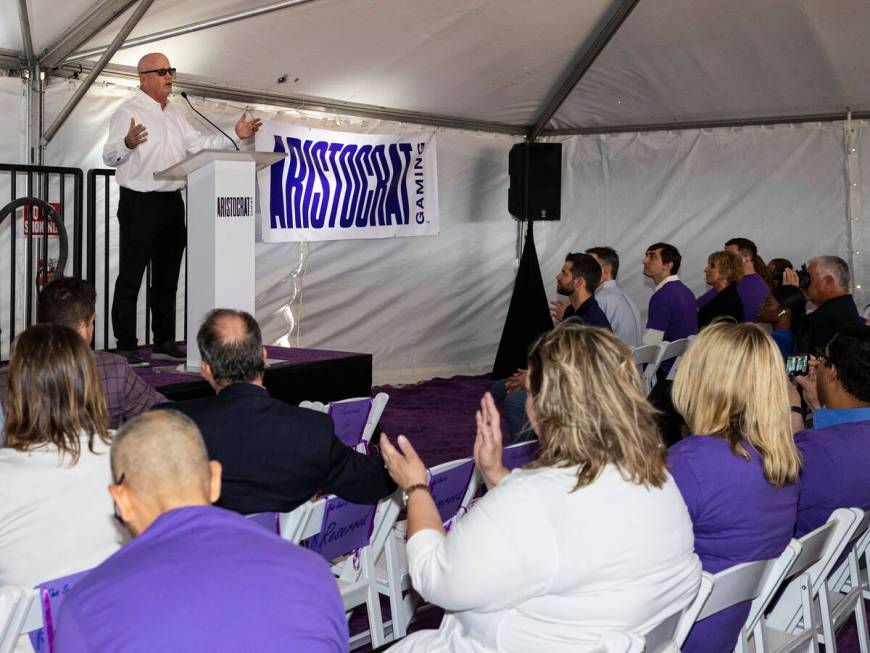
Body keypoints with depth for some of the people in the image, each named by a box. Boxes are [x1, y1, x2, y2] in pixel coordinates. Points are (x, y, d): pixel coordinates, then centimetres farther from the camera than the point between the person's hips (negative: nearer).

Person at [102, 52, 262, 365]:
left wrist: (235, 136, 9)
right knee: (130, 277, -3)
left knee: (167, 277, 12)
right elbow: (110, 155, -17)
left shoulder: (175, 114, 17)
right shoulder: (128, 112, -7)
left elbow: (199, 143, 19)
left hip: (172, 203, 8)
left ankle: (164, 341, 21)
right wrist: (128, 144, -39)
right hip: (139, 204, -8)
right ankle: (125, 345, 1)